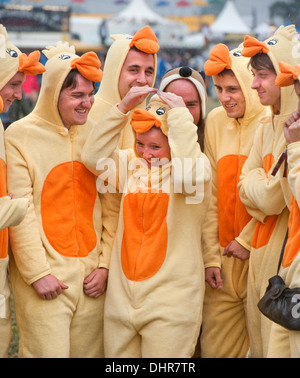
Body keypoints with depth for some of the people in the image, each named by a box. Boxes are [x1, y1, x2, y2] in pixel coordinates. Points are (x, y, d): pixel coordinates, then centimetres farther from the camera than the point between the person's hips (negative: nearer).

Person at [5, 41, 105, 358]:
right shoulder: (20, 135, -3)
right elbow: (20, 213, -7)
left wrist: (105, 264, 1)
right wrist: (38, 272, -10)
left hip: (92, 277, 4)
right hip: (45, 279, -4)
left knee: (89, 351, 8)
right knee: (47, 351, -4)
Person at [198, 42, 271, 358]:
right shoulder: (216, 121, 6)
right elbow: (211, 194, 7)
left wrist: (247, 241, -8)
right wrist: (211, 254, 3)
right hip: (224, 255, 4)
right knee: (215, 346, 8)